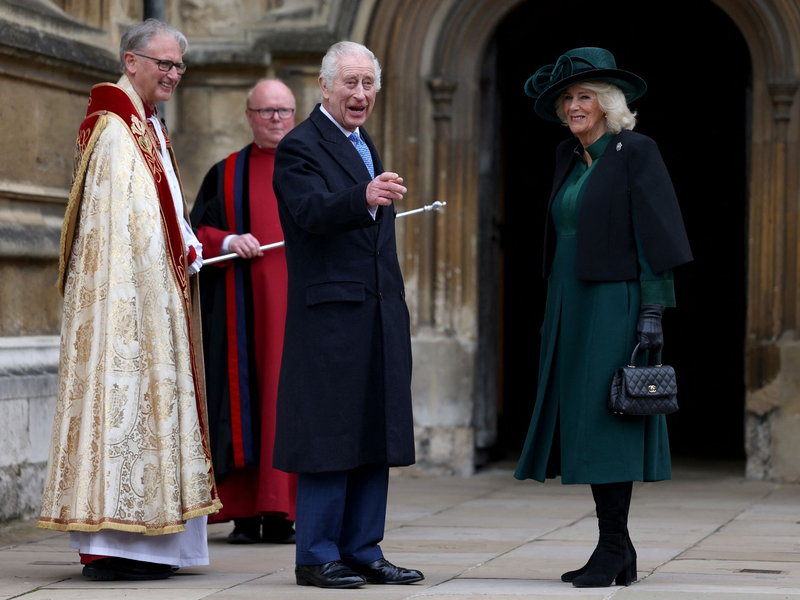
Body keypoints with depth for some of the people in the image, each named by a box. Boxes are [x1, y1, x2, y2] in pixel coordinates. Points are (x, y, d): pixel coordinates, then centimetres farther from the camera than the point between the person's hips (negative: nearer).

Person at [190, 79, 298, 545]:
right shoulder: (227, 174, 12)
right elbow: (198, 233, 7)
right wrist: (227, 241, -13)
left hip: (299, 301, 0)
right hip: (245, 305, 0)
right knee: (245, 393, -4)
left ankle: (286, 511, -3)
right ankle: (245, 512, 0)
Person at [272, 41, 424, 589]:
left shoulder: (365, 147, 20)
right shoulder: (300, 147, -7)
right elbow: (312, 211, -25)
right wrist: (364, 198, -42)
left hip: (379, 317, 8)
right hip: (329, 316, -8)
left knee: (375, 436, 8)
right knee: (329, 437, -6)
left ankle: (363, 551, 14)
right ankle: (317, 557, 0)